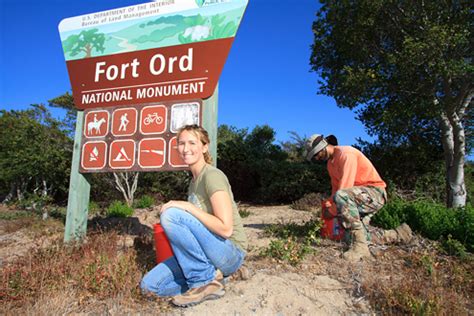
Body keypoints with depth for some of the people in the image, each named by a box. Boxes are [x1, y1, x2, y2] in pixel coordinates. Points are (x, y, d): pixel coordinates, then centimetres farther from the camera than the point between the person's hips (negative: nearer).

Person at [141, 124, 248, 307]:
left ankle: (205, 281, -11)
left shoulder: (212, 175, -15)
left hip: (230, 254, -7)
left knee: (171, 215, -24)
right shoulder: (194, 181, 12)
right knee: (149, 285, -4)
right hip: (209, 252, 8)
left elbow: (225, 229, -23)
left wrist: (187, 206, -21)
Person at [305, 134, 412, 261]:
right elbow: (335, 187, 12)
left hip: (375, 192, -10)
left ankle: (360, 246, -33)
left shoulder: (346, 153, -18)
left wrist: (332, 211, -18)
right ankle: (399, 233, 21)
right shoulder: (331, 163, 13)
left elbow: (345, 188, -25)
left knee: (341, 196, -38)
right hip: (360, 195, 10)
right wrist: (328, 206, -5)